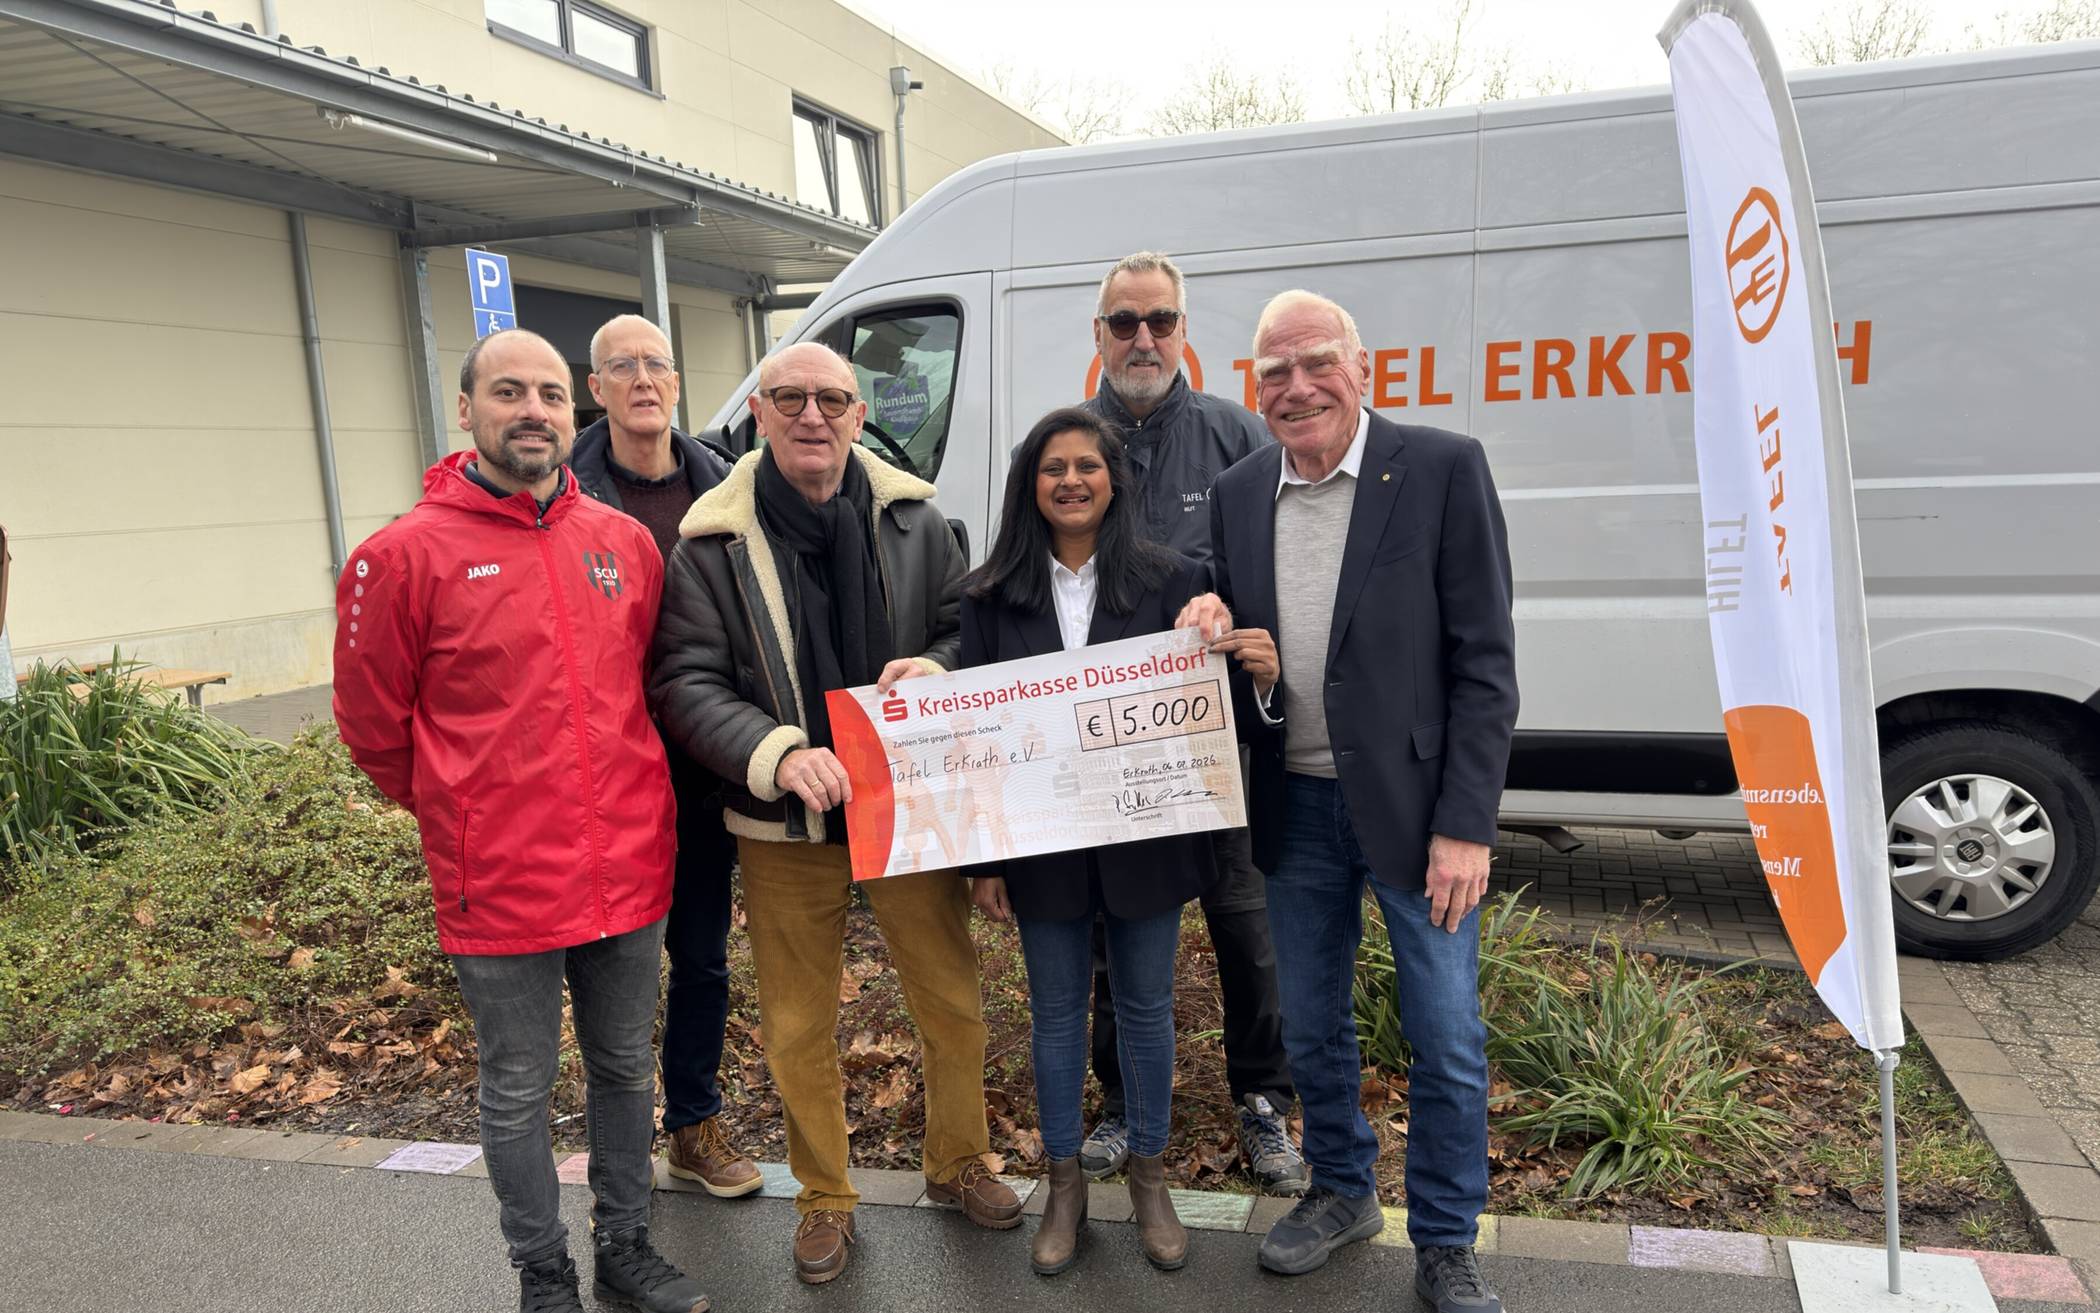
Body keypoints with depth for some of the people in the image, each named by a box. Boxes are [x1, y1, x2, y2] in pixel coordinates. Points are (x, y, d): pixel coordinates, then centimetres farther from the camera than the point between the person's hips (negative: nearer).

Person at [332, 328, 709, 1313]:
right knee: (518, 1093, 13)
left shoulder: (625, 541, 2)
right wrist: (460, 813, 8)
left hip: (629, 868, 4)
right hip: (502, 889, -4)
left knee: (626, 1070, 18)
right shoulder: (406, 556, -10)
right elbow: (373, 725, -1)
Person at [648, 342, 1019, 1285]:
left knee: (954, 1002, 12)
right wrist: (778, 754, -24)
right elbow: (684, 683, -9)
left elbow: (972, 631, 6)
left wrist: (937, 668, -17)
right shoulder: (712, 542, -7)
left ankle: (958, 1162, 38)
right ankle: (824, 1197, 35)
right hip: (784, 825, -1)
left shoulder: (912, 518, -2)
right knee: (798, 1027, 12)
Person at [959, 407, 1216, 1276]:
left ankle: (1149, 1176, 34)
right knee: (1056, 1010, 14)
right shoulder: (993, 595, -2)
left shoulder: (1169, 580, -3)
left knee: (1146, 1005, 14)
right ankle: (1065, 1181, 32)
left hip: (1145, 836, 0)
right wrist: (983, 859, -3)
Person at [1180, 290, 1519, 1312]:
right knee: (1311, 1026, 18)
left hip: (1415, 804, -4)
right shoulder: (1238, 494, 4)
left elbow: (1484, 662, -11)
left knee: (1446, 1042, 7)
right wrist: (1227, 648, -11)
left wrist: (1465, 825, -15)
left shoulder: (1443, 468, -10)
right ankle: (1341, 1191, 41)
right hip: (1296, 805, 4)